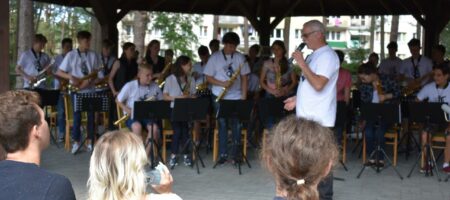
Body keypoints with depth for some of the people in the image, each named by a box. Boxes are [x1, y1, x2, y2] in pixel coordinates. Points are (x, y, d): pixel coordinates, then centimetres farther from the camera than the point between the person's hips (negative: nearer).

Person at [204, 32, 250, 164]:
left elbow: (244, 78, 4)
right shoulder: (215, 57, 0)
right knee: (222, 125, 1)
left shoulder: (240, 57, 3)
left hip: (236, 97, 1)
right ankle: (223, 154, 7)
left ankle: (236, 153, 11)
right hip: (220, 97, -1)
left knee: (236, 125, 2)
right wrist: (222, 83, -16)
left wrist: (244, 96, -3)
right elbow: (208, 77, 0)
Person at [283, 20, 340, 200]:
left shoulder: (327, 56, -14)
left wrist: (302, 64, -20)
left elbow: (318, 85, -26)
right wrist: (298, 99, 16)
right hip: (307, 116, 10)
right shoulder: (314, 56, 16)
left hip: (319, 119, -10)